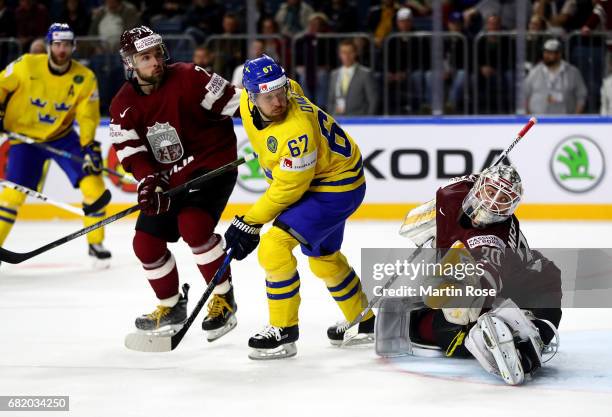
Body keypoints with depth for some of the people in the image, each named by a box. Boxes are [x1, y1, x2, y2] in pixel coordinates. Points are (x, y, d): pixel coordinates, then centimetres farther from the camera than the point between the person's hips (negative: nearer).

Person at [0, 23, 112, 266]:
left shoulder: (84, 79, -13)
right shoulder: (26, 66, -18)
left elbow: (88, 117, -13)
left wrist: (89, 147, -26)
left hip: (62, 136, 2)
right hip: (25, 136, -2)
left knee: (94, 186, -9)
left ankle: (96, 244, 7)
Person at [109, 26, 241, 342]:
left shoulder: (188, 78, -16)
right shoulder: (123, 105, -2)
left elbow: (236, 103, -14)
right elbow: (131, 152, -8)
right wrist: (149, 182, -26)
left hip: (212, 164, -6)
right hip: (167, 177, 6)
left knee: (192, 225, -28)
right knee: (146, 242, 2)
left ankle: (223, 298, -11)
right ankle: (171, 308, 26)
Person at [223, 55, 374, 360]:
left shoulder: (297, 129, -38)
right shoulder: (248, 103, -14)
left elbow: (288, 189, -29)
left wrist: (250, 223, -23)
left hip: (338, 186, -9)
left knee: (274, 248, -21)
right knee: (322, 257, 26)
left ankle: (283, 331, -8)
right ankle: (363, 321, 47)